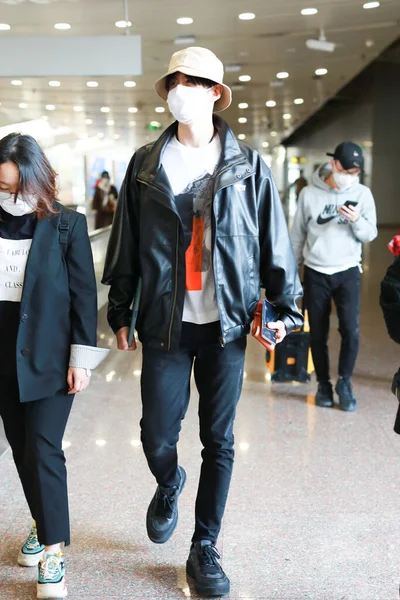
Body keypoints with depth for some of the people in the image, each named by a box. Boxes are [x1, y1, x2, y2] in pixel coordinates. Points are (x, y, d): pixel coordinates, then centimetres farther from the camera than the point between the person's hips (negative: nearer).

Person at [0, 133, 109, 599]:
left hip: (48, 358, -4)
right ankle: (43, 523, 34)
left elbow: (84, 294, -5)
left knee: (43, 450, -6)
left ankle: (54, 550, 7)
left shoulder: (67, 225, -7)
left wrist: (81, 358, -7)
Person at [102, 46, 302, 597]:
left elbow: (275, 242, 3)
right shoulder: (146, 165, 4)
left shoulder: (247, 166, 1)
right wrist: (120, 312, 7)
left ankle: (205, 550, 24)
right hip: (165, 324, 1)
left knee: (219, 442, 7)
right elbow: (125, 246, 7)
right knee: (157, 436, 3)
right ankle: (169, 487, 40)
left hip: (226, 324, 0)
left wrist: (286, 306, -1)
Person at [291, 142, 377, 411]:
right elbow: (298, 234, 5)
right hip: (316, 273, 0)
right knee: (318, 334, 5)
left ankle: (345, 383, 9)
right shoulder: (309, 194, -3)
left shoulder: (363, 194, 0)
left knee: (351, 330, -11)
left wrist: (357, 221, -21)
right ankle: (323, 384, 22)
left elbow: (370, 235, 0)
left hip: (347, 272, 0)